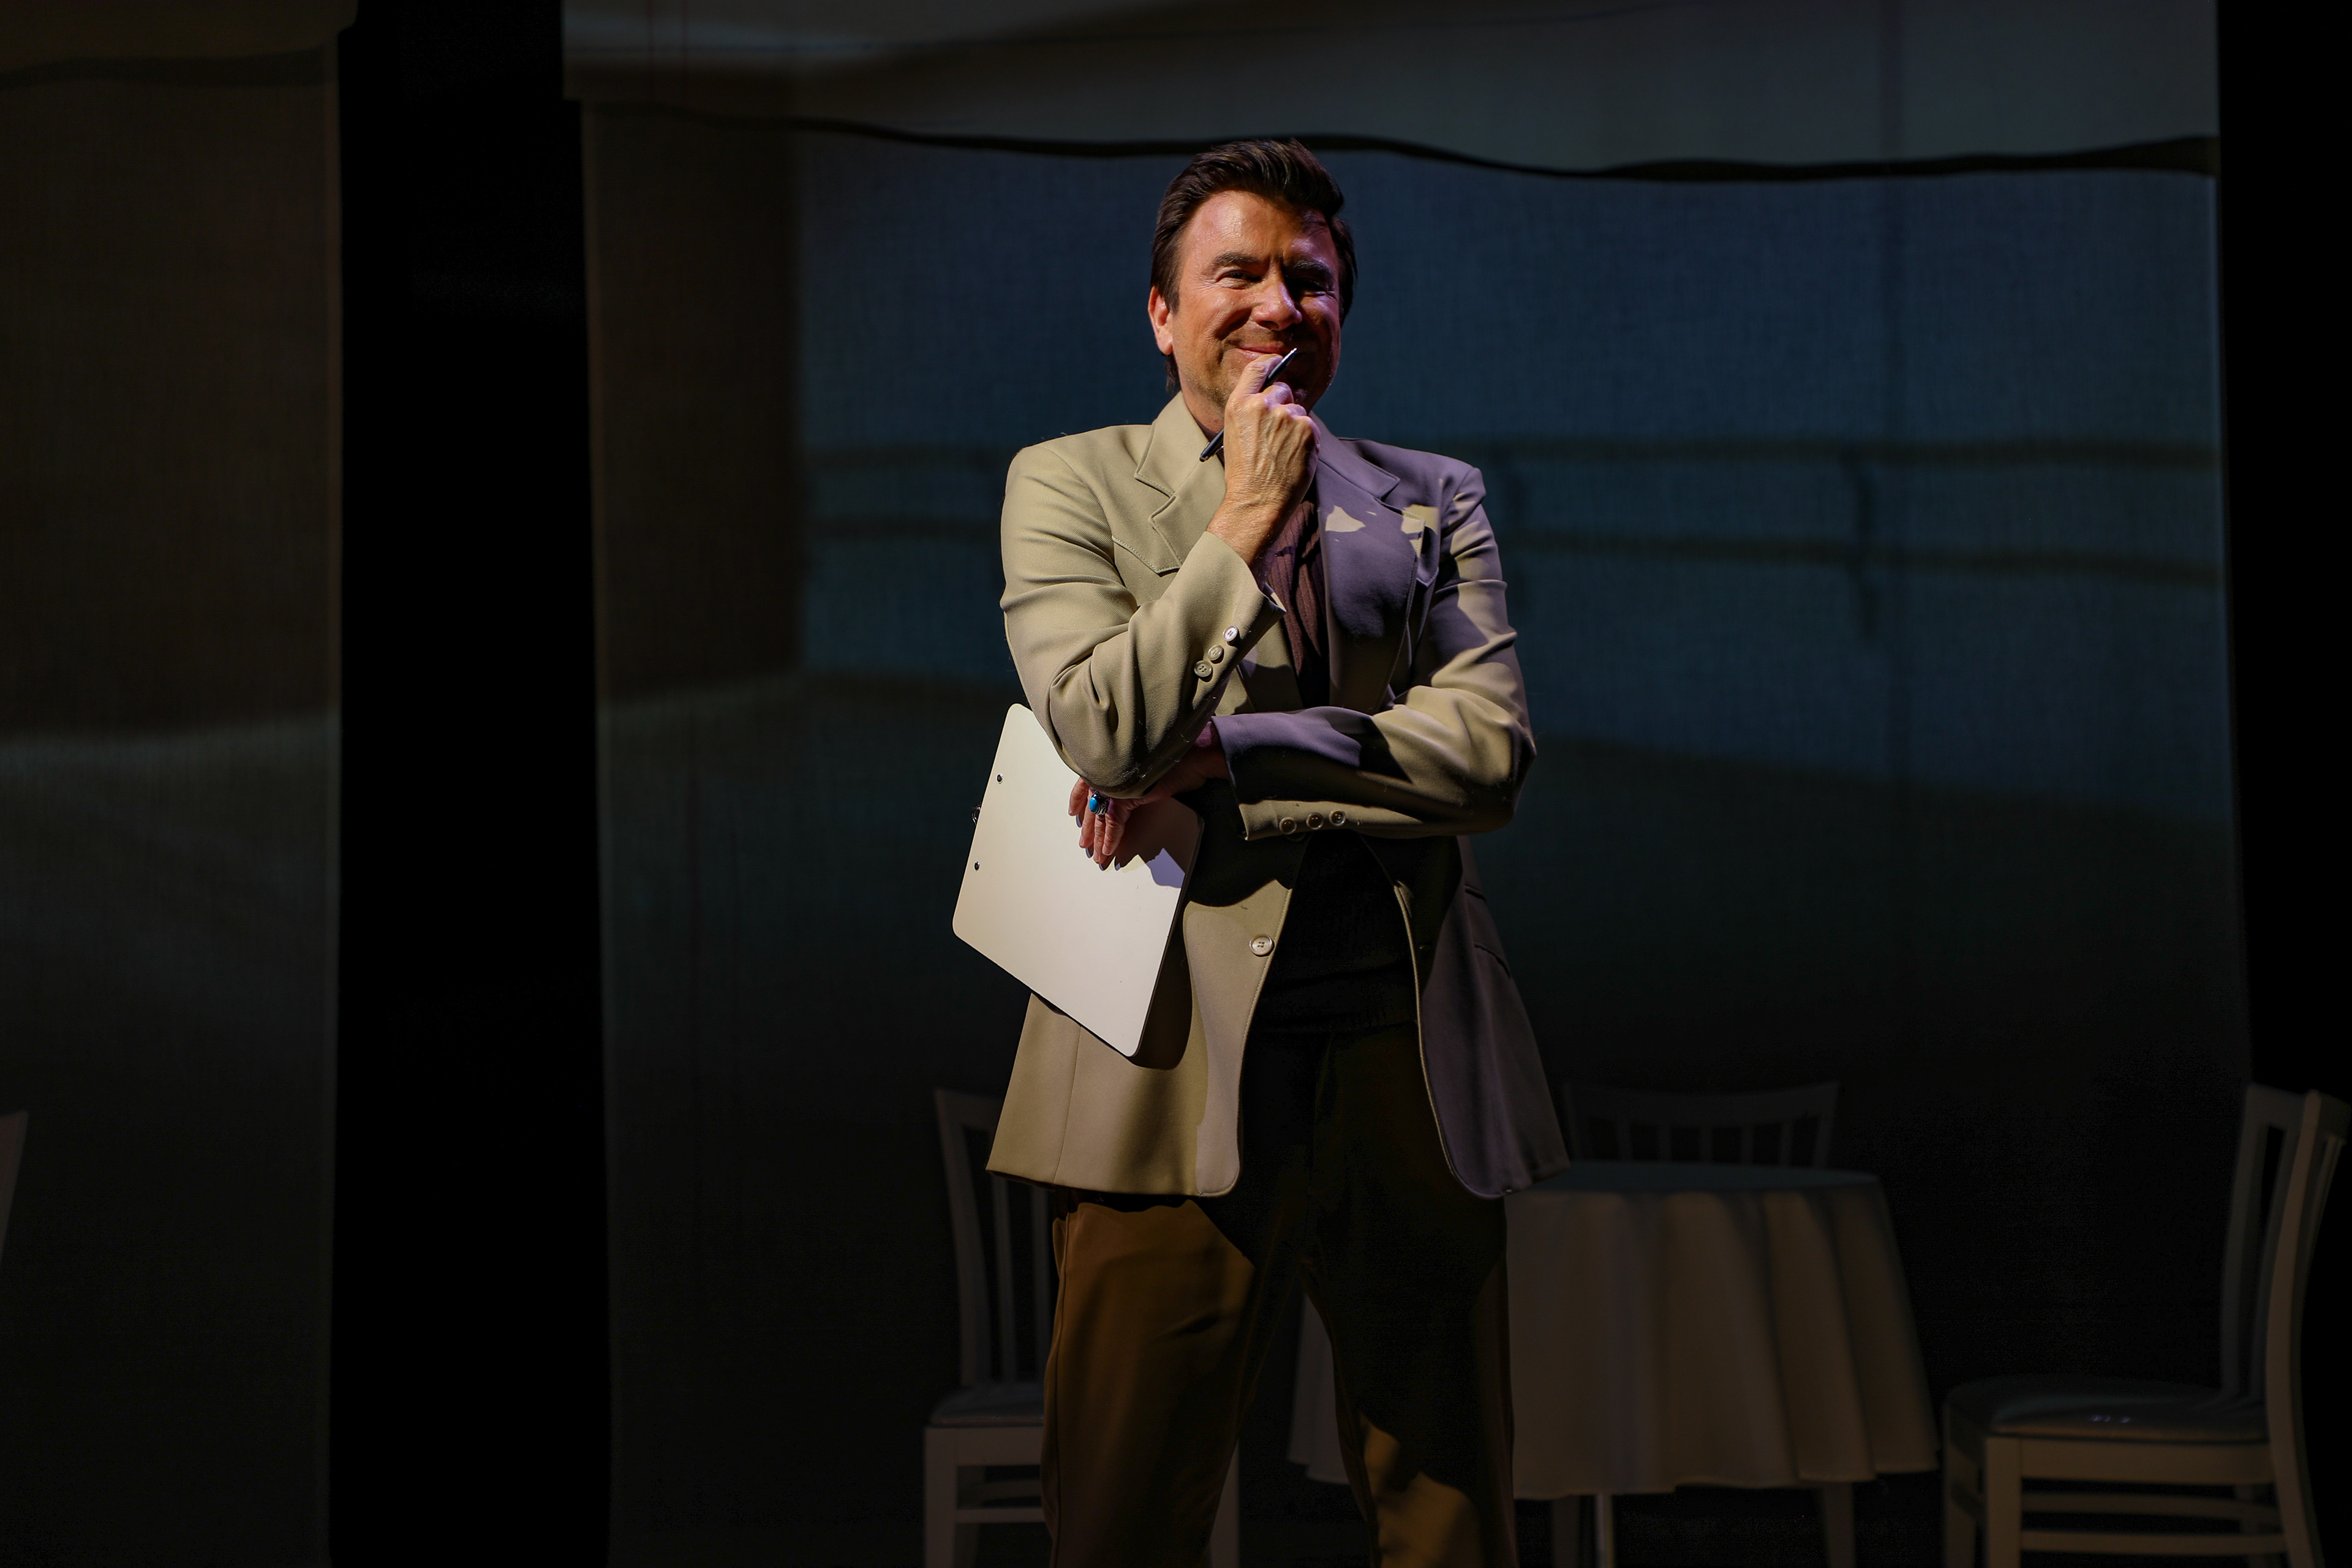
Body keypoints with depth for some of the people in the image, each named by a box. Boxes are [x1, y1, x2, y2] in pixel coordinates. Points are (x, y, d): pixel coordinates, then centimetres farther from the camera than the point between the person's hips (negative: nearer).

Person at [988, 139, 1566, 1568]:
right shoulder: (1069, 485, 10)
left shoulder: (1432, 502, 16)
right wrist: (1244, 526, -7)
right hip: (1182, 1063, -2)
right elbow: (1106, 730, -7)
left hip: (1410, 1059, 2)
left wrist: (1225, 759, -8)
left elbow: (1491, 753, -1)